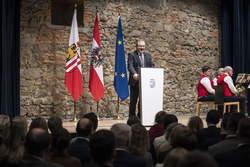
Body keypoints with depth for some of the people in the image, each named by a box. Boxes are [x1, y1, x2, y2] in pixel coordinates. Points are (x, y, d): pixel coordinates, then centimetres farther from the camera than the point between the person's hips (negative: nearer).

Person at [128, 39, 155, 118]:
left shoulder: (148, 55, 16)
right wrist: (134, 74, -33)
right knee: (133, 100, 3)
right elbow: (130, 66, -14)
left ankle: (140, 117, 17)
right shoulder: (131, 55, 0)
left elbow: (152, 65, 9)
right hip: (135, 81, -4)